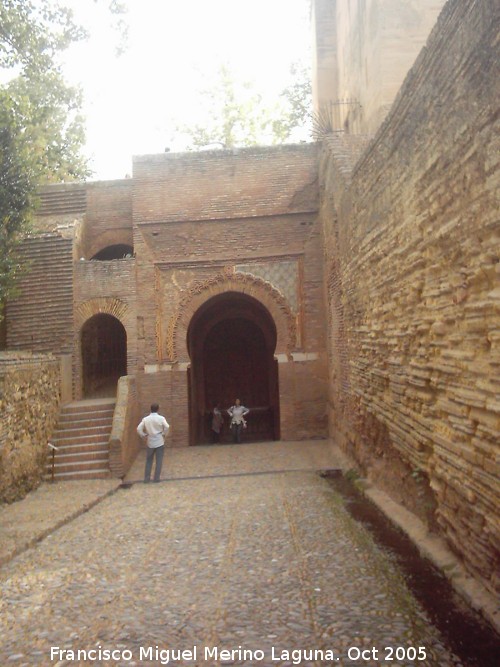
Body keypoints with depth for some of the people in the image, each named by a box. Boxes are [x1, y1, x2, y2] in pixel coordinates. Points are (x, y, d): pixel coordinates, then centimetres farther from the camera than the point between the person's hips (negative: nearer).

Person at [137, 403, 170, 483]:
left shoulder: (145, 419, -1)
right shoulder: (161, 418, -8)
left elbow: (139, 429, -6)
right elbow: (167, 427, -20)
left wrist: (144, 436, 5)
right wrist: (164, 435, -4)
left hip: (150, 443, 2)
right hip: (160, 442, -2)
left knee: (149, 460, 13)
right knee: (159, 461, 5)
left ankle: (147, 478, 13)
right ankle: (156, 478, 5)